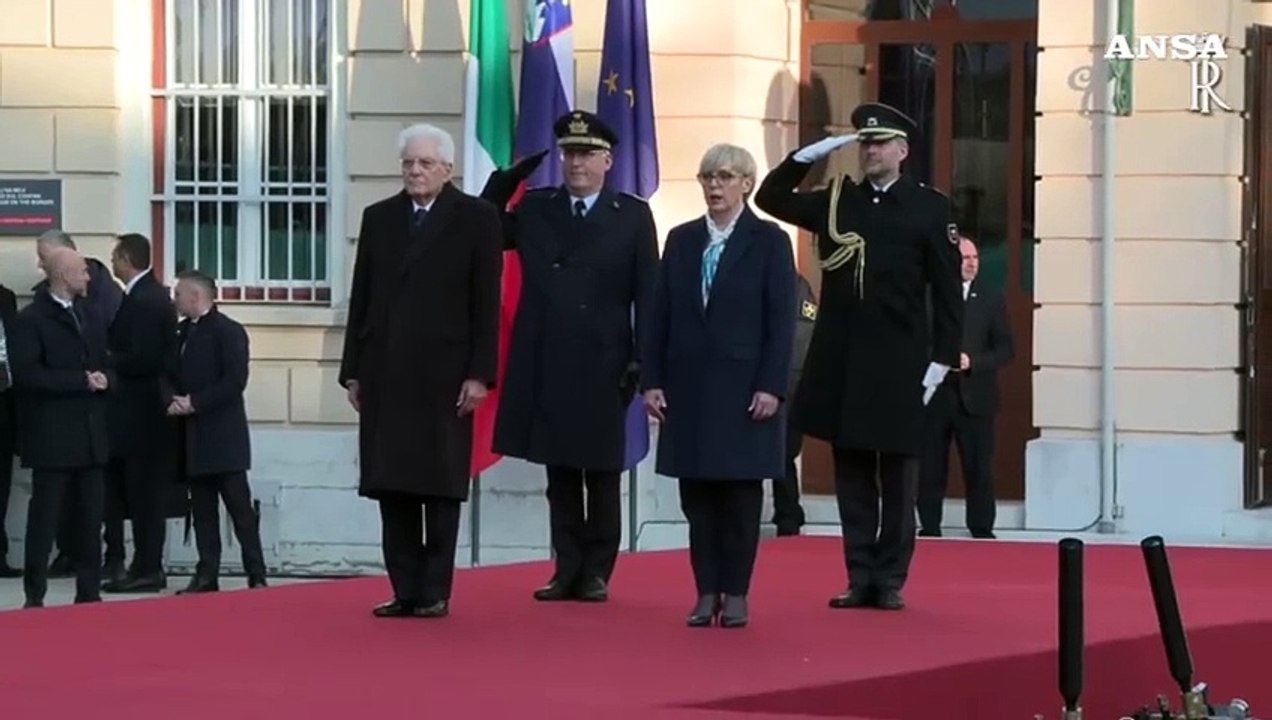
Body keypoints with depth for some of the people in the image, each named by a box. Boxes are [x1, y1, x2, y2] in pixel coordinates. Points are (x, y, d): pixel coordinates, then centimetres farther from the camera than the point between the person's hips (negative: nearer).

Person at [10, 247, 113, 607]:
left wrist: (103, 379, -6)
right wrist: (81, 380, -17)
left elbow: (106, 365, 19)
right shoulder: (30, 319, -7)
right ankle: (35, 596, -1)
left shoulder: (89, 316, 17)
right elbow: (27, 374, -18)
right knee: (44, 517, -4)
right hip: (52, 436, -7)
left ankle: (89, 591, 12)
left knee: (90, 518, 7)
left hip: (91, 434, 7)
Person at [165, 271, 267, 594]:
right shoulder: (181, 332, 17)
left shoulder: (228, 331, -7)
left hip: (223, 436, -7)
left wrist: (195, 403, -17)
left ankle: (256, 576, -4)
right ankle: (207, 575, 9)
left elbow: (234, 381, -16)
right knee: (202, 510, 7)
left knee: (239, 507, -6)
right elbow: (168, 376, 15)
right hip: (193, 437, 7)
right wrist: (172, 400, -7)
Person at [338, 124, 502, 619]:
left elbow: (486, 304, -3)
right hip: (385, 372, 4)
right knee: (391, 485, 2)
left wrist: (479, 374, -9)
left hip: (444, 373, -4)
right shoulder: (378, 218, 12)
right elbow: (361, 298, 11)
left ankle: (435, 592, 5)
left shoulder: (477, 219, 1)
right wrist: (352, 370, 7)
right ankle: (405, 589, 6)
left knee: (441, 487, 0)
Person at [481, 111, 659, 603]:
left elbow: (647, 294, 0)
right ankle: (567, 570, 12)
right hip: (545, 365, 2)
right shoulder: (533, 209, 9)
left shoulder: (632, 216, 2)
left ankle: (596, 572, 12)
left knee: (601, 474, 5)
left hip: (603, 367, -2)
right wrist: (506, 178, -2)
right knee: (559, 474, 7)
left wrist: (643, 360, -7)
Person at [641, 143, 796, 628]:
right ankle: (706, 592, 9)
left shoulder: (769, 241, -2)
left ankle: (736, 594, 7)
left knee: (740, 492, 1)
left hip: (743, 386, -4)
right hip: (688, 385, 4)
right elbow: (660, 315, 9)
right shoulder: (681, 240, 9)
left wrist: (771, 386, -13)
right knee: (696, 492, 4)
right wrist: (651, 380, 2)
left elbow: (781, 321, -6)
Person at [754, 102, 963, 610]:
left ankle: (890, 579, 9)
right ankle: (860, 578, 11)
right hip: (841, 365, 4)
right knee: (852, 476, 7)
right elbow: (770, 198, 12)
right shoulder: (836, 201, 9)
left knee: (898, 478, 4)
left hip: (898, 368, -3)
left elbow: (948, 291, -2)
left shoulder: (930, 207, -1)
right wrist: (812, 153, -1)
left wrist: (942, 360, -8)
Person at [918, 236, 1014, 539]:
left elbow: (1005, 349, 2)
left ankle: (982, 530, 8)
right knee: (930, 469, 4)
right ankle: (929, 529, 12)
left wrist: (972, 362, -13)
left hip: (974, 398, 0)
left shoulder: (991, 300, 6)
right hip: (934, 395, 0)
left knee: (979, 469, 0)